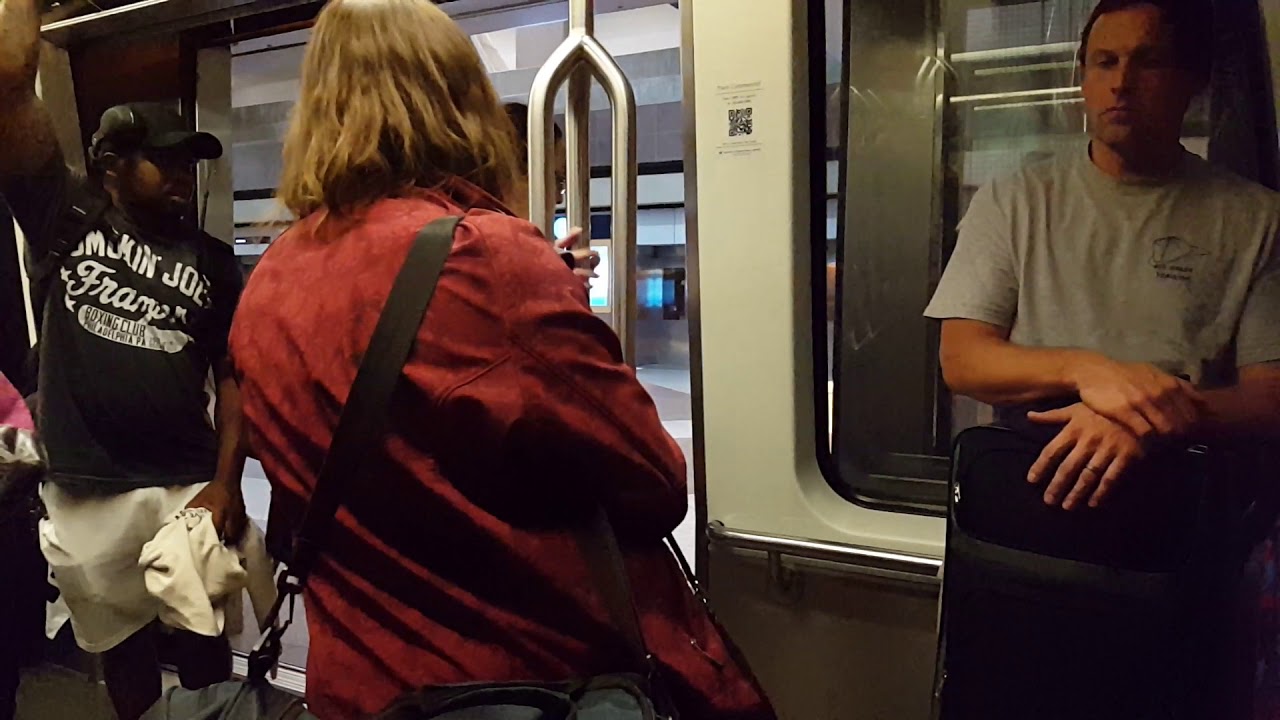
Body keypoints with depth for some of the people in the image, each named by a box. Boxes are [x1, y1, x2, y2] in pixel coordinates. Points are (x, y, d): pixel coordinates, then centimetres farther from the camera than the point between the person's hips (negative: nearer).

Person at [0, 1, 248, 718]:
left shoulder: (213, 261, 7)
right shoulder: (67, 218, 4)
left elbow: (235, 379, 4)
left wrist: (225, 485, -6)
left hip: (188, 490, 0)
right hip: (87, 496, 0)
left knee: (204, 647, 9)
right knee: (123, 648, 14)